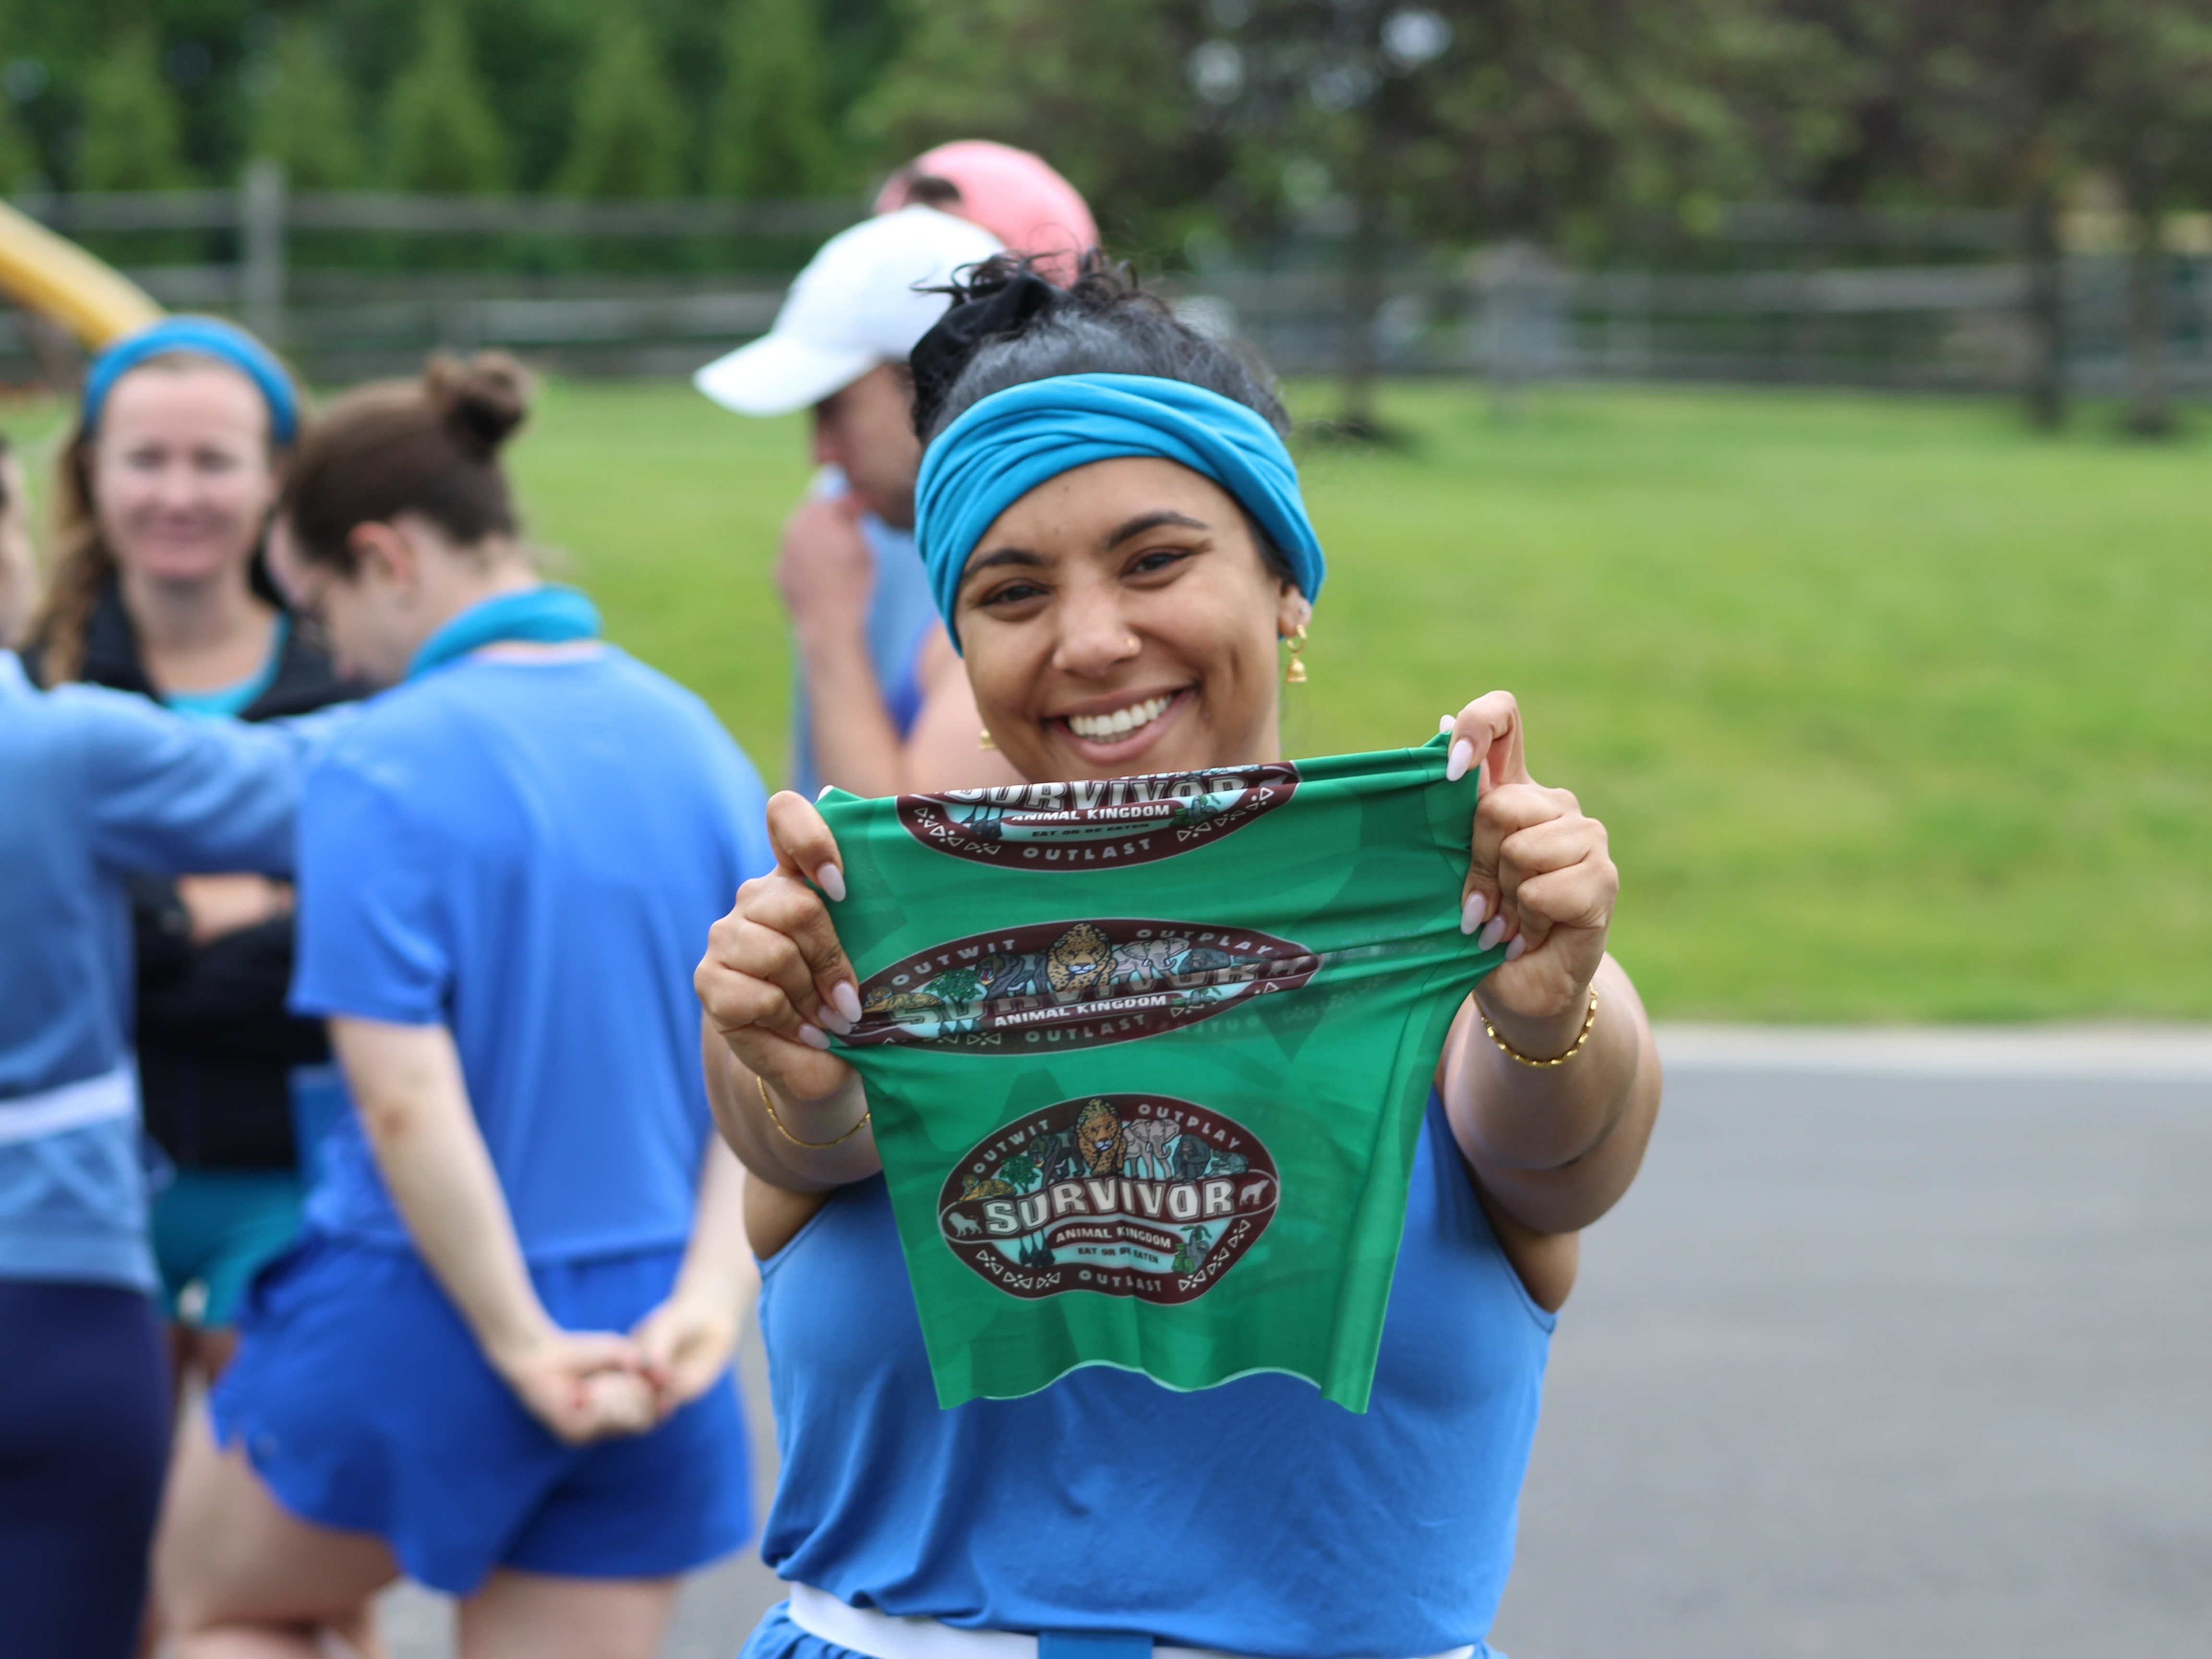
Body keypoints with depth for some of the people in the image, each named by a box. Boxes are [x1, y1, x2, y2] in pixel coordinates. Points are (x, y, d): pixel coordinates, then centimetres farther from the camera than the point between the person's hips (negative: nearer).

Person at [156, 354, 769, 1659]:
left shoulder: (384, 768, -16)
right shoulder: (698, 739, 3)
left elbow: (406, 1097, -21)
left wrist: (522, 1344, -14)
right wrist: (711, 1297, -8)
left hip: (415, 1310, -5)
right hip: (649, 1330, 5)